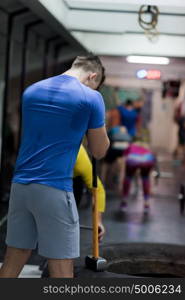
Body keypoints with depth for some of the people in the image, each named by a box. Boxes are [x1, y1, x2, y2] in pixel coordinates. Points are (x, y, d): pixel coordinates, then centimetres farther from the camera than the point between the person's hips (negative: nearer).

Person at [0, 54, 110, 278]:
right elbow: (99, 152, 4)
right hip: (54, 188, -6)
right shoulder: (91, 98, -4)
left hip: (20, 184, 6)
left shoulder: (31, 90, 13)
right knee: (61, 268, 2)